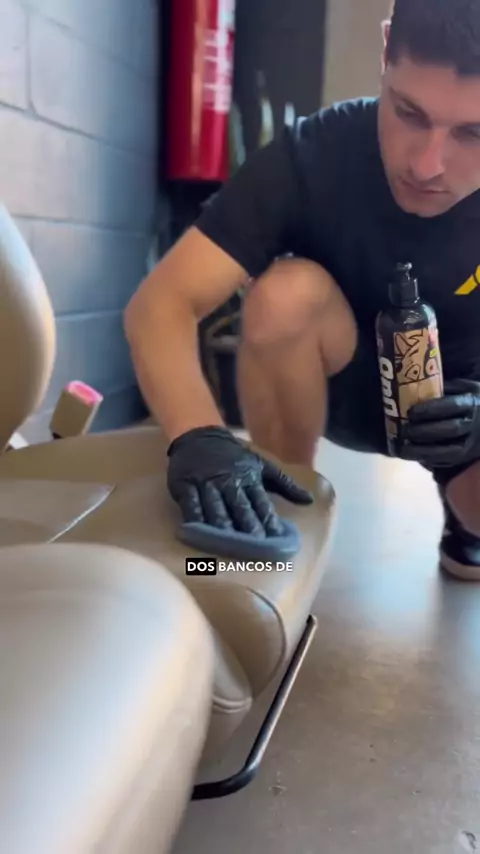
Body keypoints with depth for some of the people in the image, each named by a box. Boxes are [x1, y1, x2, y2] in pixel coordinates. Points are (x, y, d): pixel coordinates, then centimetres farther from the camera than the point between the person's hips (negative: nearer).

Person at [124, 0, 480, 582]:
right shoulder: (319, 152, -27)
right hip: (347, 385, 0)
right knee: (288, 293, -32)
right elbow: (162, 302, -33)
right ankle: (286, 531, -11)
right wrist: (199, 435, -51)